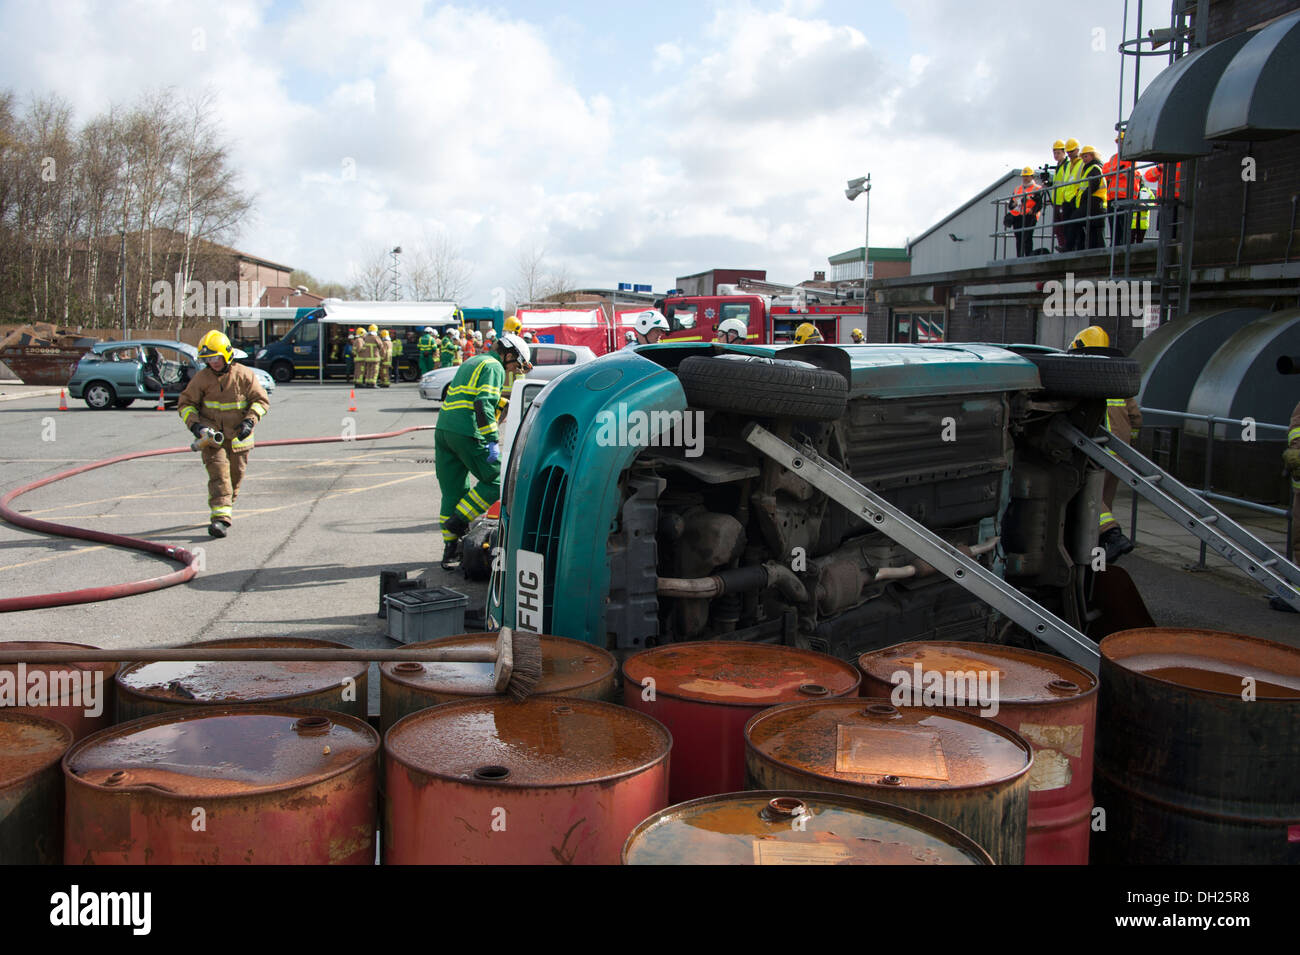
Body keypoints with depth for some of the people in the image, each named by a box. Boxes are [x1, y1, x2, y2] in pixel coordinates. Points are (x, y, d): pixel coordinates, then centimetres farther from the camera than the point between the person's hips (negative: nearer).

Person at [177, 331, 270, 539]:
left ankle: (224, 508, 33)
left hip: (238, 436, 1)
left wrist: (250, 421, -15)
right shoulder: (202, 378, -2)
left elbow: (261, 401, 0)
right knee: (218, 472, -16)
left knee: (235, 475, 9)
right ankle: (220, 518, -23)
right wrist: (194, 424, -11)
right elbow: (185, 404, 5)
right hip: (211, 435, -1)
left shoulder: (244, 375, -3)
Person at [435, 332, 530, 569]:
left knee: (452, 492, 12)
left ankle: (450, 551, 13)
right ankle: (459, 521, -2)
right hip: (467, 433, -9)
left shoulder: (471, 362, 27)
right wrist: (492, 441, -20)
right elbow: (484, 404, -17)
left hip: (443, 429, 9)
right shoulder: (494, 367, -2)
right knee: (496, 480, 3)